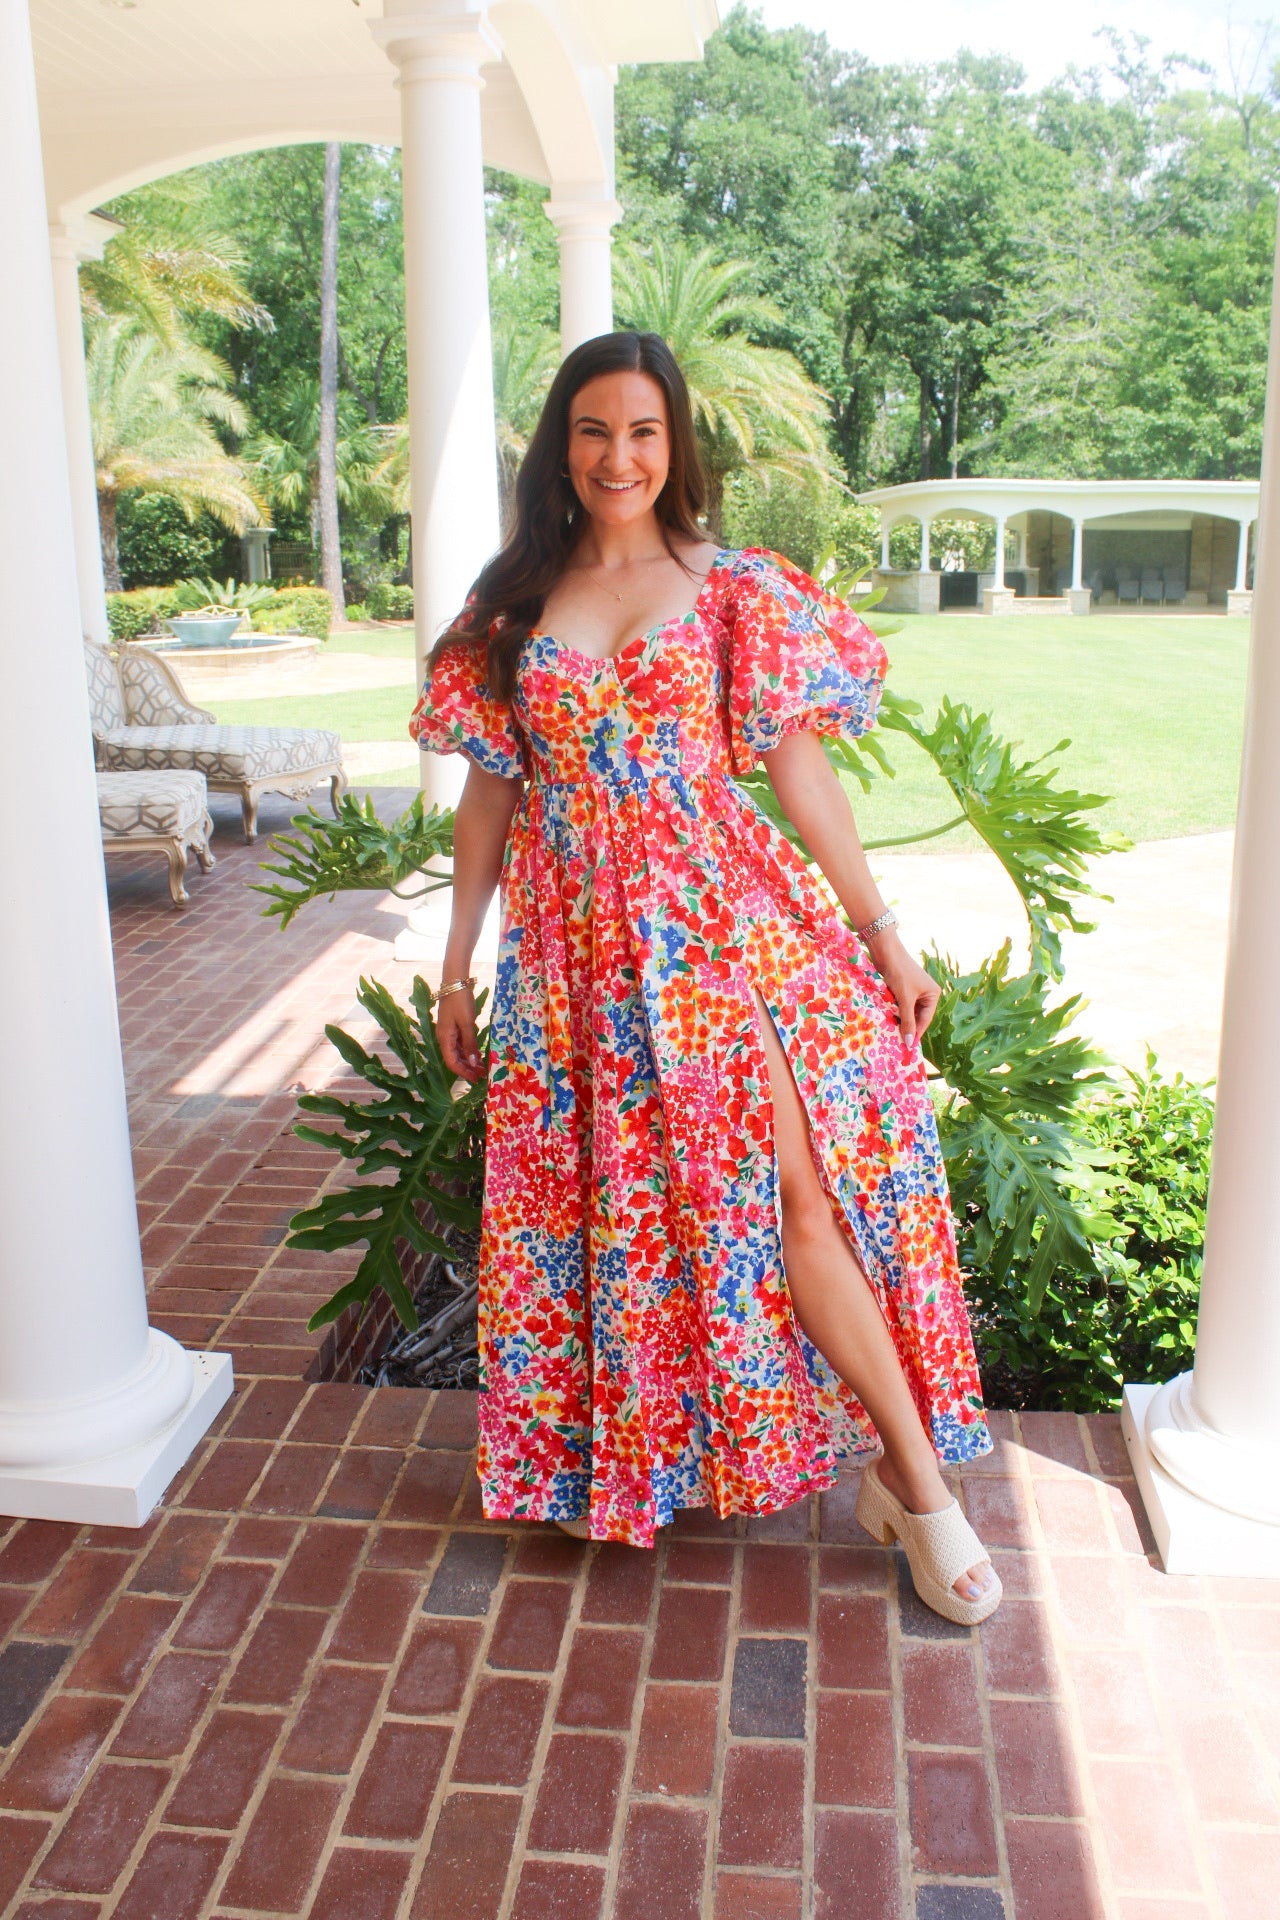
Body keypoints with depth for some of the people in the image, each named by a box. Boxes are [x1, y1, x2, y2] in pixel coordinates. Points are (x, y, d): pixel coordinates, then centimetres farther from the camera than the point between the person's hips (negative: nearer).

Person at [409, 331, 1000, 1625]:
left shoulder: (734, 588, 3)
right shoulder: (513, 605, 10)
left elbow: (797, 767, 2)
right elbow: (491, 789, 12)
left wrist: (882, 932, -2)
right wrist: (457, 956, 12)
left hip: (725, 924, -3)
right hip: (578, 944, 3)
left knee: (792, 1190, -9)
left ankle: (913, 1476, 7)